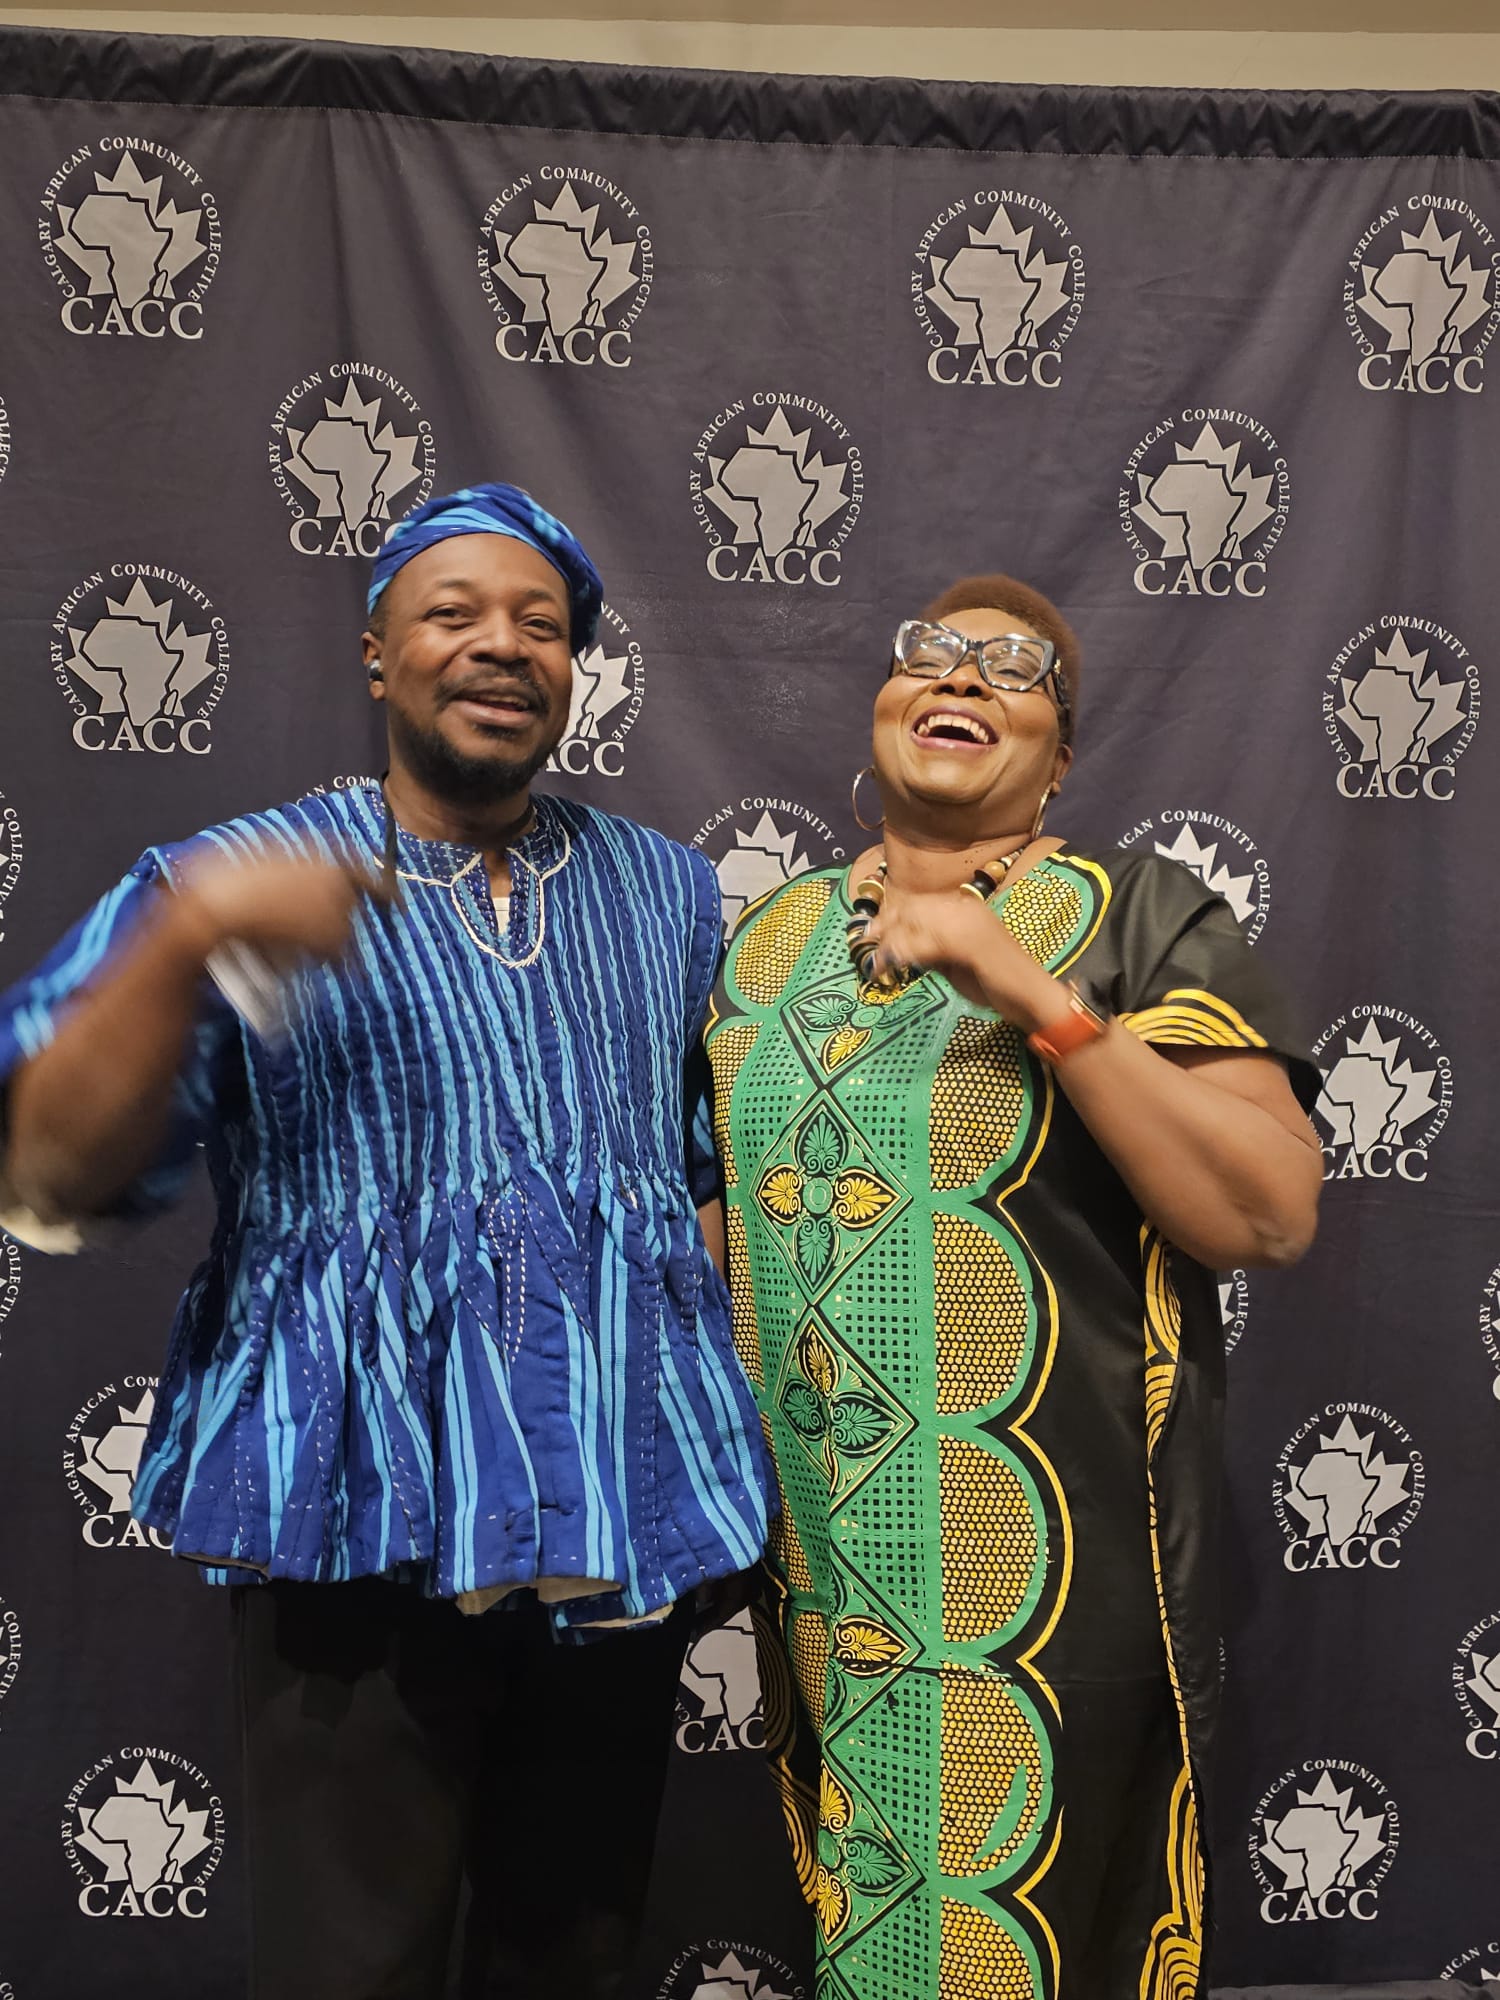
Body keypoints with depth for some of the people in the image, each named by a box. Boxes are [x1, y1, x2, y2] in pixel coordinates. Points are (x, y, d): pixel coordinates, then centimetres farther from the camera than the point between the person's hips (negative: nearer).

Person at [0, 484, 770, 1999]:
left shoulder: (671, 891, 9)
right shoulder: (248, 884, -2)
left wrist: (734, 1404, 5)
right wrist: (182, 941, -25)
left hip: (631, 1508, 4)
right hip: (368, 1516, -3)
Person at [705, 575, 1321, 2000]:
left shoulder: (1143, 919, -6)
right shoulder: (773, 934, 8)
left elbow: (1270, 1215, -17)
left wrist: (1035, 996, -23)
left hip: (1050, 1560, -4)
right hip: (811, 1554, 4)